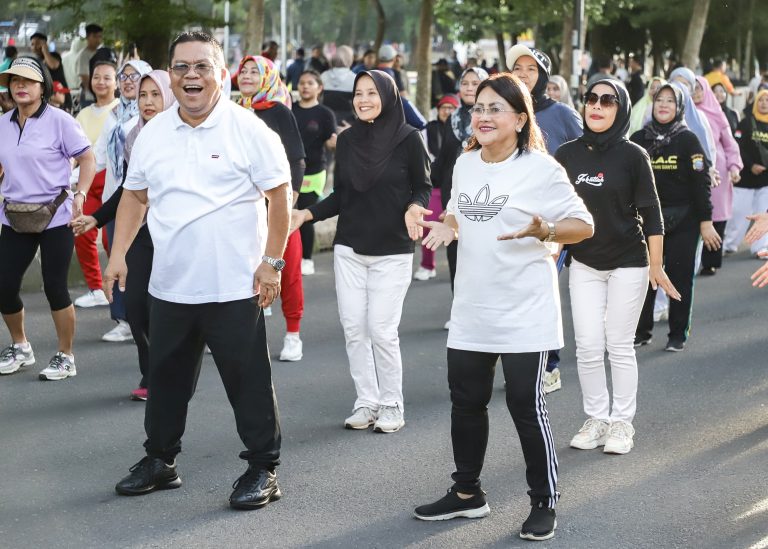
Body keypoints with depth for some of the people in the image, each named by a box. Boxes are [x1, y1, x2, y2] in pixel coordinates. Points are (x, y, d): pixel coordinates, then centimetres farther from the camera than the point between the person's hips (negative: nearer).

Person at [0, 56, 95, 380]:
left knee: (55, 288, -1)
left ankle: (66, 357, 14)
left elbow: (87, 158, -5)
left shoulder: (59, 121, -8)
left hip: (55, 217, -5)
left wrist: (80, 196, -14)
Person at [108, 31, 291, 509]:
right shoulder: (153, 134, 6)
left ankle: (264, 469, 14)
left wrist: (272, 262, -10)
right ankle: (160, 462, 30)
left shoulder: (248, 130, -8)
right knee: (166, 379, 15)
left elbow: (280, 196, -6)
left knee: (249, 382, 2)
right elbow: (134, 196, 16)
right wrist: (119, 253, 7)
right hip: (170, 286, 5)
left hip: (234, 287, -5)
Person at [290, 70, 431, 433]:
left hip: (392, 252, -4)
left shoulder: (408, 139, -6)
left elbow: (423, 187, 0)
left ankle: (391, 405, 9)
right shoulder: (347, 140, 6)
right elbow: (339, 197, 11)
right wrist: (307, 214, -1)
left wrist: (414, 208, -21)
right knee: (353, 327, 3)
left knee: (381, 329, -7)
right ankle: (366, 402, 14)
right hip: (349, 249, 4)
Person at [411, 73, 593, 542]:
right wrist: (448, 228, 1)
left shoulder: (541, 168, -12)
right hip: (472, 309, 7)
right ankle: (467, 493, 30)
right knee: (466, 401, 14)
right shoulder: (465, 164, 8)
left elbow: (583, 226, -10)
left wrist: (541, 230, -27)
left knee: (526, 405, -2)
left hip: (523, 312, -6)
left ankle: (544, 504, 13)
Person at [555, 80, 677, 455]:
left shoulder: (632, 156, -7)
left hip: (628, 264, -3)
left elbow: (650, 214, -4)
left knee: (620, 347, 3)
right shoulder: (567, 154, 1)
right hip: (584, 264, 3)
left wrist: (656, 266, -5)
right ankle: (596, 418, 16)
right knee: (588, 348, 1)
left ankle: (622, 423, 14)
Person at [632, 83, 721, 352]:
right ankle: (642, 330, 15)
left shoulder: (688, 140, -3)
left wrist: (705, 221, -8)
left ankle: (678, 334, 11)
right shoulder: (638, 139, 5)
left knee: (680, 277, 1)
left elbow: (701, 182, -4)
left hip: (682, 221, -2)